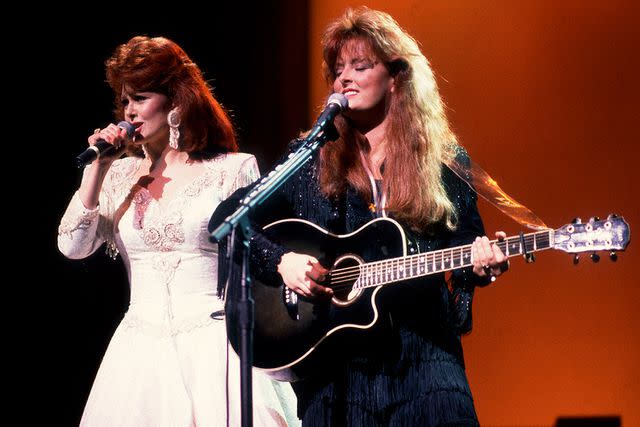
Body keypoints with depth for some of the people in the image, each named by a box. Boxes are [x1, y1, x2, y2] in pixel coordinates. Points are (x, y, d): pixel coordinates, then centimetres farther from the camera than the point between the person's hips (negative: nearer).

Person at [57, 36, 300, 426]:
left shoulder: (234, 169, 1)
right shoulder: (120, 175, 11)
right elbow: (73, 247, 2)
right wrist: (97, 168, -3)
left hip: (213, 345, -3)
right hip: (140, 348, 3)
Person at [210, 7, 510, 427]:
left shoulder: (446, 161, 6)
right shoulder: (311, 159, 7)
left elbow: (468, 245, 9)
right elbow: (225, 218, 5)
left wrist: (480, 264, -14)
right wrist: (281, 261, -10)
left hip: (423, 358, 0)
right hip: (334, 364, 1)